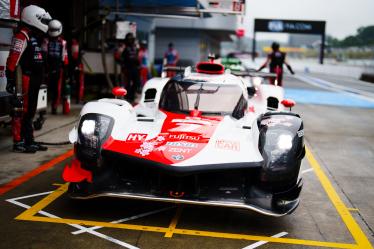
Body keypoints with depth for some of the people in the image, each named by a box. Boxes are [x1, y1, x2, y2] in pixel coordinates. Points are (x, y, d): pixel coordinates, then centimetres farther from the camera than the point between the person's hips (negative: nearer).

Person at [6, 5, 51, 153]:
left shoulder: (35, 37, 20)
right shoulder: (22, 36, -12)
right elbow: (12, 60, -20)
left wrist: (39, 78, 25)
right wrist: (11, 81, -24)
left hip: (34, 83, 10)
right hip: (24, 82, -10)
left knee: (30, 112, 14)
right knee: (21, 111, -6)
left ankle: (29, 141, 22)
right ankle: (18, 143, -2)